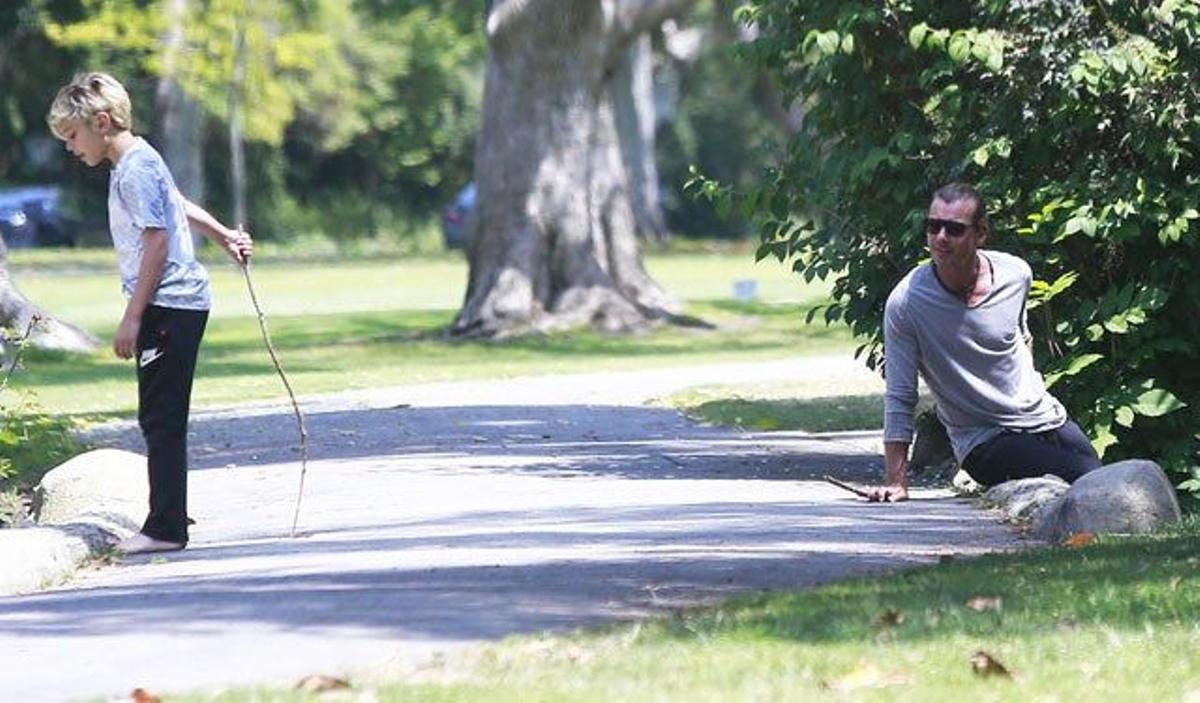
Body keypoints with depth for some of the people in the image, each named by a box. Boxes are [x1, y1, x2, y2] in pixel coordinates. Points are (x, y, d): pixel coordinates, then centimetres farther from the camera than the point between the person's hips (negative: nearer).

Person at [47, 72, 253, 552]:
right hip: (177, 305, 10)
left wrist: (133, 317, -19)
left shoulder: (136, 170, -14)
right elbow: (179, 206, 31)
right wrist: (224, 236, 43)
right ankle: (169, 519, 16)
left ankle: (165, 528, -11)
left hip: (168, 305, -10)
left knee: (161, 419, -10)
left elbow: (157, 242, -19)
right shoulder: (135, 163, 16)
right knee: (160, 418, 12)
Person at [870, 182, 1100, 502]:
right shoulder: (906, 303, -15)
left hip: (1046, 419, 5)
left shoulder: (1016, 275, -3)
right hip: (985, 440, -5)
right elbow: (900, 398, -13)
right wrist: (896, 482, -16)